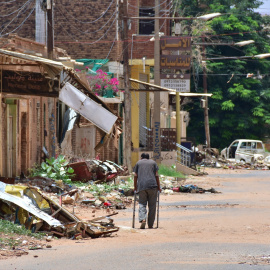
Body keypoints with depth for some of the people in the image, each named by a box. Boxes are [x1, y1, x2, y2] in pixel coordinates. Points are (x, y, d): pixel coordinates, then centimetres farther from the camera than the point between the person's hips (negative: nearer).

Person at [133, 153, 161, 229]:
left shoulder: (138, 163, 16)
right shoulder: (153, 162, 16)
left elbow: (135, 176, 13)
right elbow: (156, 176, 11)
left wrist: (135, 187, 20)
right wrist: (158, 187, 15)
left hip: (142, 186, 0)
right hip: (152, 185, 0)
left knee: (142, 204, 2)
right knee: (152, 205, 4)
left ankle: (142, 219, -22)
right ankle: (150, 224, 3)